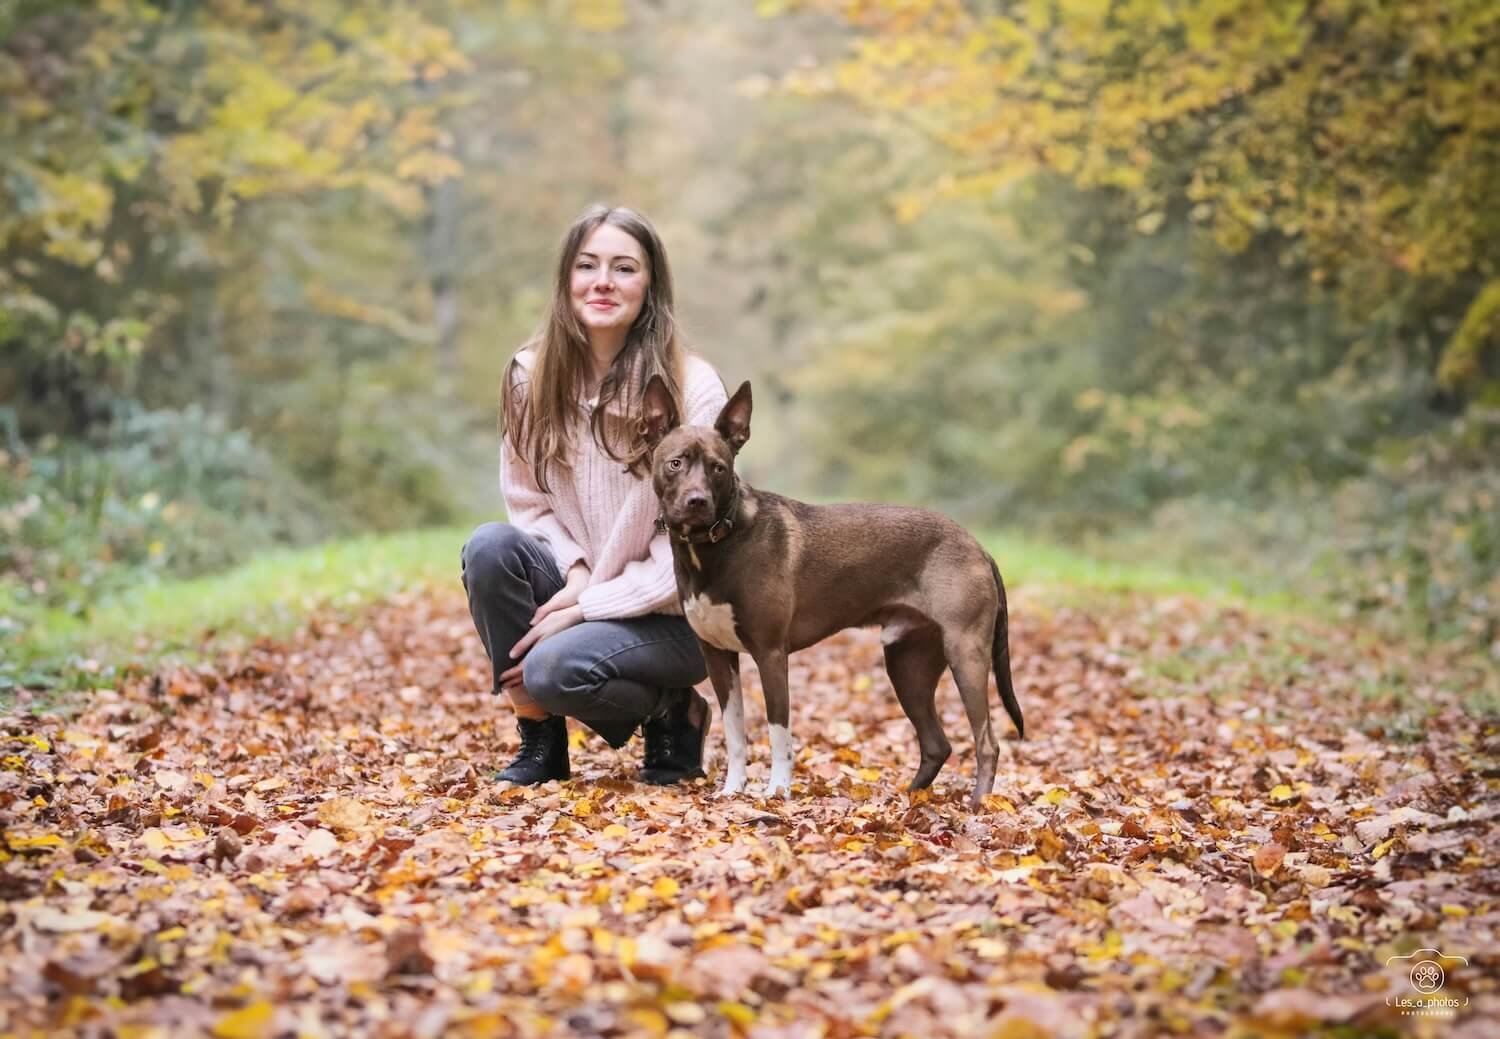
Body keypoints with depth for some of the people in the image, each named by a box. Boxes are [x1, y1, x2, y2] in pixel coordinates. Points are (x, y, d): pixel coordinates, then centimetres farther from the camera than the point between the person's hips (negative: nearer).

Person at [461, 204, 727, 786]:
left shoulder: (692, 388, -15)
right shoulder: (532, 375, -3)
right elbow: (528, 501, 4)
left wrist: (585, 608, -18)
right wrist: (574, 572, -16)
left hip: (671, 616, -5)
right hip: (575, 589, 5)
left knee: (555, 669, -31)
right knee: (491, 547, -25)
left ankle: (673, 716, 3)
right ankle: (540, 739, -7)